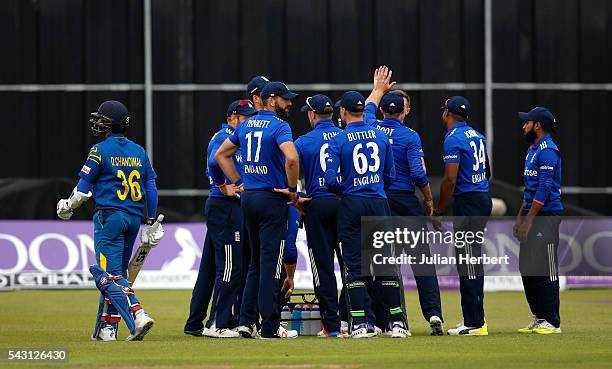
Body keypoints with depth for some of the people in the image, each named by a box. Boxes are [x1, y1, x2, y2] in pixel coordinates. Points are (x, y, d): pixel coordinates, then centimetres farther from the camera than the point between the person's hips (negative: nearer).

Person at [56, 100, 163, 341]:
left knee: (111, 275, -9)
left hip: (109, 215, -6)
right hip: (134, 217, 6)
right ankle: (107, 327, 16)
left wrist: (68, 206, 15)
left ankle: (137, 316, -27)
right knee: (117, 272, 14)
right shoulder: (139, 151, 11)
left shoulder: (100, 150, -6)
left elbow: (84, 187, -4)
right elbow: (151, 188, 11)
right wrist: (151, 223, 17)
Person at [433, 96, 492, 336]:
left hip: (466, 201, -9)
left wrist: (438, 212, -12)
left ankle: (475, 323, -10)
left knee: (468, 262, -8)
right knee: (471, 259, 15)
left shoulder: (453, 138, -12)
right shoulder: (477, 136, 15)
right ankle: (473, 319, 18)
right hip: (483, 199, 9)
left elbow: (450, 179, -18)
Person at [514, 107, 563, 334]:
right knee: (527, 268, 10)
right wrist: (520, 218, 20)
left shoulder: (548, 151, -13)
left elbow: (544, 189, -19)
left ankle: (552, 322, -6)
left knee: (545, 270, -8)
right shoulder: (533, 150, 19)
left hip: (546, 215, -10)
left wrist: (529, 220, -20)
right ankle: (539, 318, 15)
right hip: (531, 216, 10)